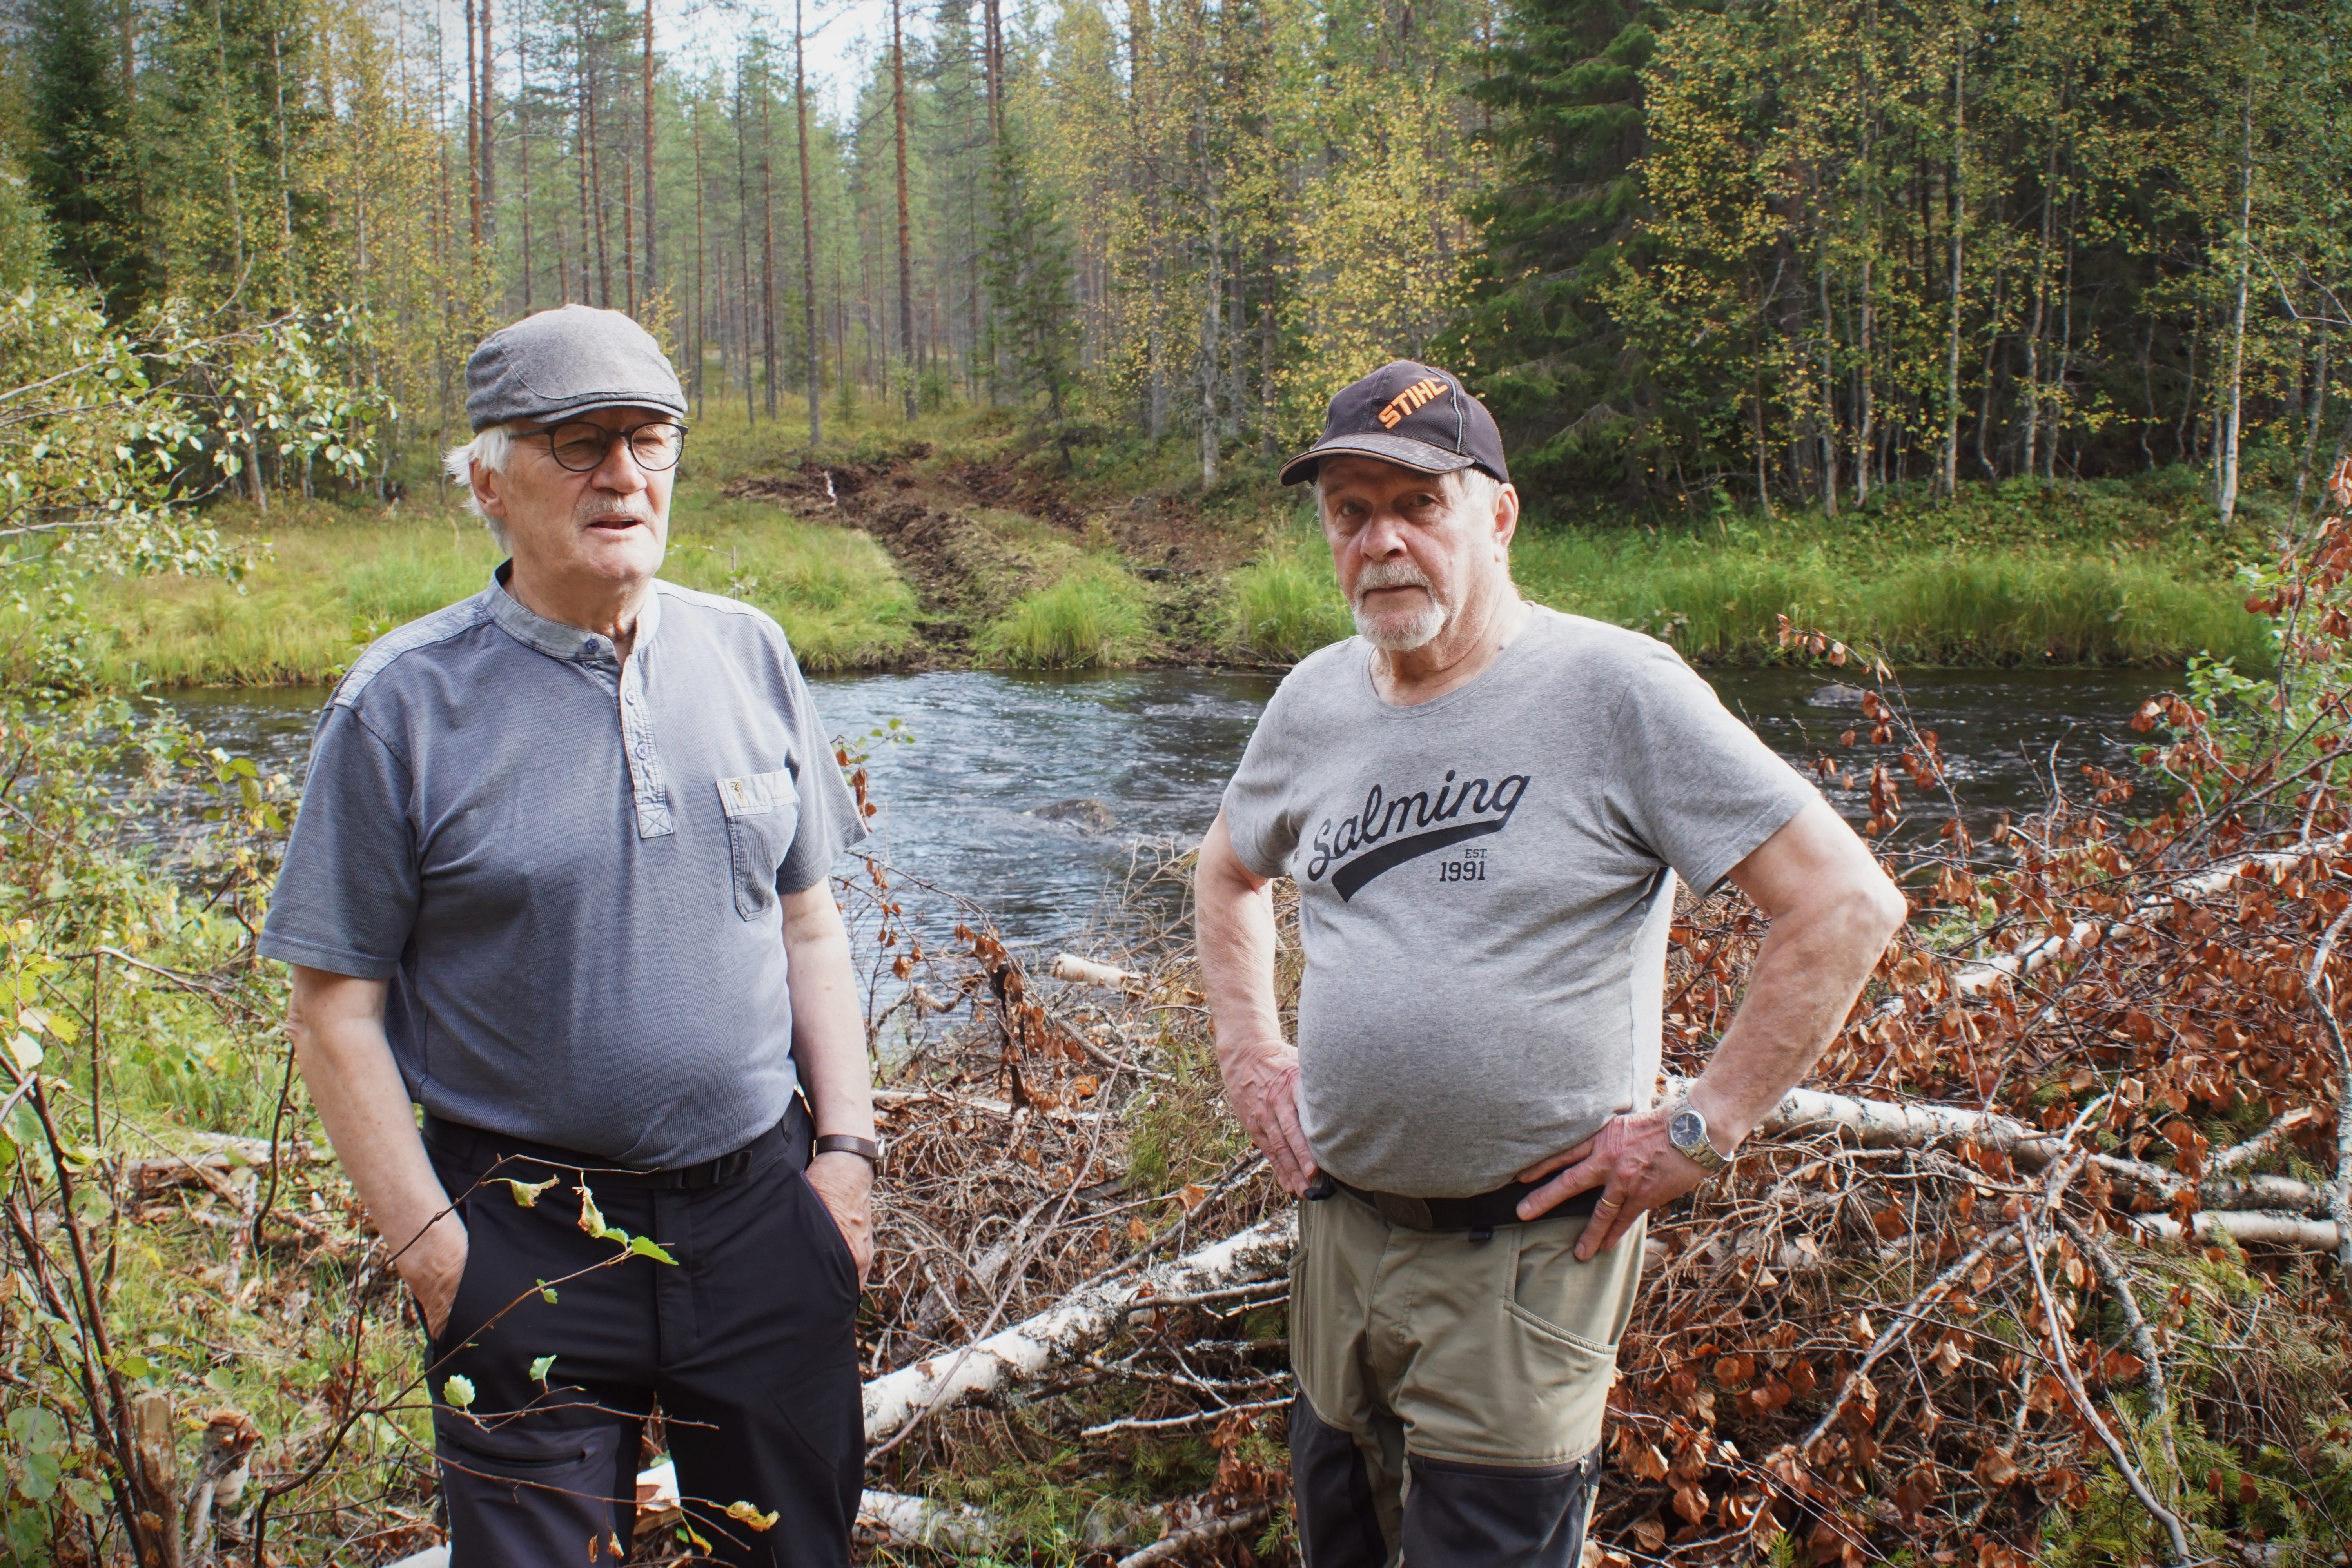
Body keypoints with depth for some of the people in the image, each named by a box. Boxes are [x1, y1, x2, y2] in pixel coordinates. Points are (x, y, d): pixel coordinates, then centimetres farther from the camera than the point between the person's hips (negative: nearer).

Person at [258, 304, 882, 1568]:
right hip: (528, 1243, -3)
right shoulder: (405, 703, -9)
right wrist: (427, 1240, -10)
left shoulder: (746, 655, 3)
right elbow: (336, 1007, -7)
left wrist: (846, 1145, 4)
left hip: (759, 1213, 4)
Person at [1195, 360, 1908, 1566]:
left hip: (1526, 1254, -6)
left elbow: (1848, 905, -16)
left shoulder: (1614, 690, -13)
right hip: (1339, 1228, 6)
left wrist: (1701, 1129, -15)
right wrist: (1246, 1048, 12)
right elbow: (1230, 872, 26)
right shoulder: (1316, 700, 5)